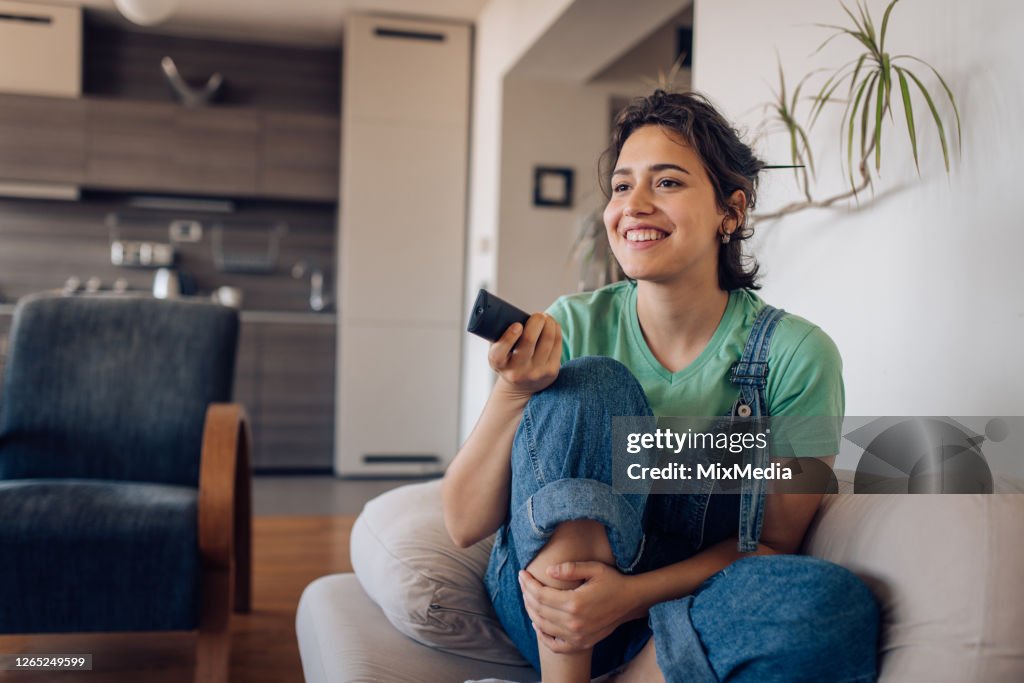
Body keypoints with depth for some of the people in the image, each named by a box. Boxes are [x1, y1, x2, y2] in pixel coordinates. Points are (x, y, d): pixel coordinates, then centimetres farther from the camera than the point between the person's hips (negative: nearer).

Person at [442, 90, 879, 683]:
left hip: (687, 621, 0)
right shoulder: (572, 327, -7)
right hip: (550, 623, 0)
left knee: (836, 604, -31)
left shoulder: (795, 355, -10)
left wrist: (631, 595, -21)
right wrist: (513, 393, -27)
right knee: (590, 385, -24)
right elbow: (465, 524, -9)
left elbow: (770, 543, -5)